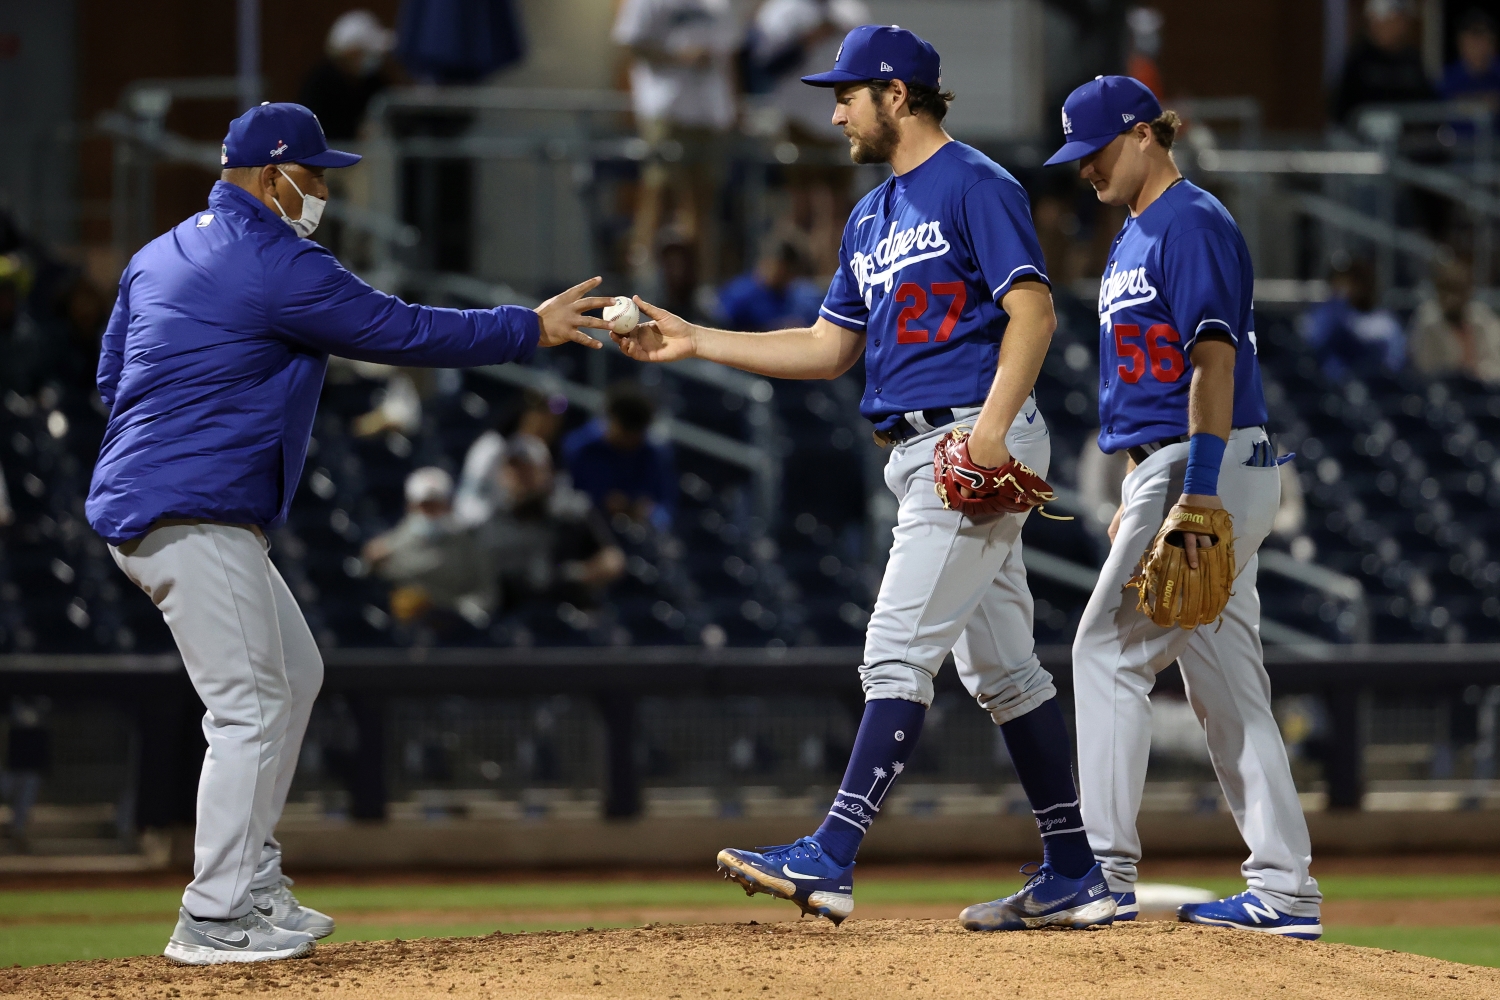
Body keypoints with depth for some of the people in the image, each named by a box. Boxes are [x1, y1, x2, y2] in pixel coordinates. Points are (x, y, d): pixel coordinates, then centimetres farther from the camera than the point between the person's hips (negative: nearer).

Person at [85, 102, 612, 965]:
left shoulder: (159, 256, 15)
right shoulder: (280, 266, -13)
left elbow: (113, 378, 21)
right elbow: (408, 333, -10)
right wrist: (533, 328, 0)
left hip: (142, 504, 10)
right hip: (193, 521, -10)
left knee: (295, 675, 18)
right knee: (251, 708, -8)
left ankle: (251, 880, 20)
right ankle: (216, 920, -8)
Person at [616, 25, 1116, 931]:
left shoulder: (975, 186, -7)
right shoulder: (872, 216, 20)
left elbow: (1033, 312, -16)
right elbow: (827, 348, 22)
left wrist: (992, 425, -27)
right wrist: (694, 342, 15)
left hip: (978, 448, -10)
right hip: (924, 459, 10)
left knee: (898, 653, -15)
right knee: (1000, 668, 10)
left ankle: (831, 859, -20)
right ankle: (1075, 878, 14)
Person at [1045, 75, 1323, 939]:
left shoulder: (1191, 222, -11)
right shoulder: (1137, 235, 20)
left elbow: (1214, 358, -19)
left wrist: (1197, 492, -25)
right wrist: (1141, 503, 22)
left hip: (1212, 465, -10)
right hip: (1167, 471, 10)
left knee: (1109, 650, -10)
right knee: (1226, 683, 7)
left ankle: (1106, 870, -8)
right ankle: (1285, 892, 6)